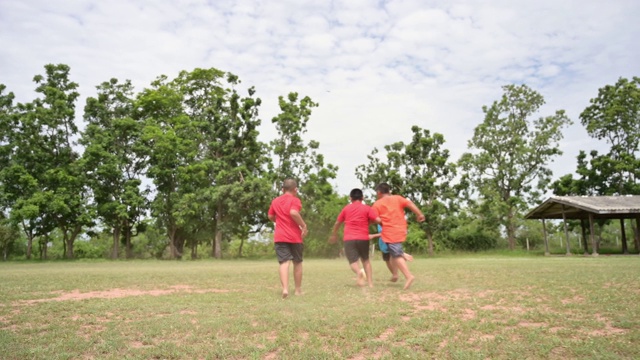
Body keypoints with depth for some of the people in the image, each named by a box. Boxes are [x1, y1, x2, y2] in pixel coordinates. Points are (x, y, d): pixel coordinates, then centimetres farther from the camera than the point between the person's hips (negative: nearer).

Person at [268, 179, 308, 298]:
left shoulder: (275, 201, 10)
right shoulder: (295, 200, -6)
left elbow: (271, 217, 18)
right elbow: (293, 213, -24)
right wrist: (304, 225, -16)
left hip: (279, 237, 3)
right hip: (294, 236, -3)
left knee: (284, 262, -4)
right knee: (297, 262, 13)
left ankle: (285, 288, -23)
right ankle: (298, 290, 21)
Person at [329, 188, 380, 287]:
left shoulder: (346, 208, 11)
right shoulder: (367, 208, 4)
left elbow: (337, 223, 20)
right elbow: (378, 220, -6)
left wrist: (334, 235, 36)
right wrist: (369, 220, 16)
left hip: (349, 239, 0)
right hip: (363, 238, 0)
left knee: (353, 261, 1)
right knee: (365, 260, 19)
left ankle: (359, 272, -32)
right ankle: (371, 283, 14)